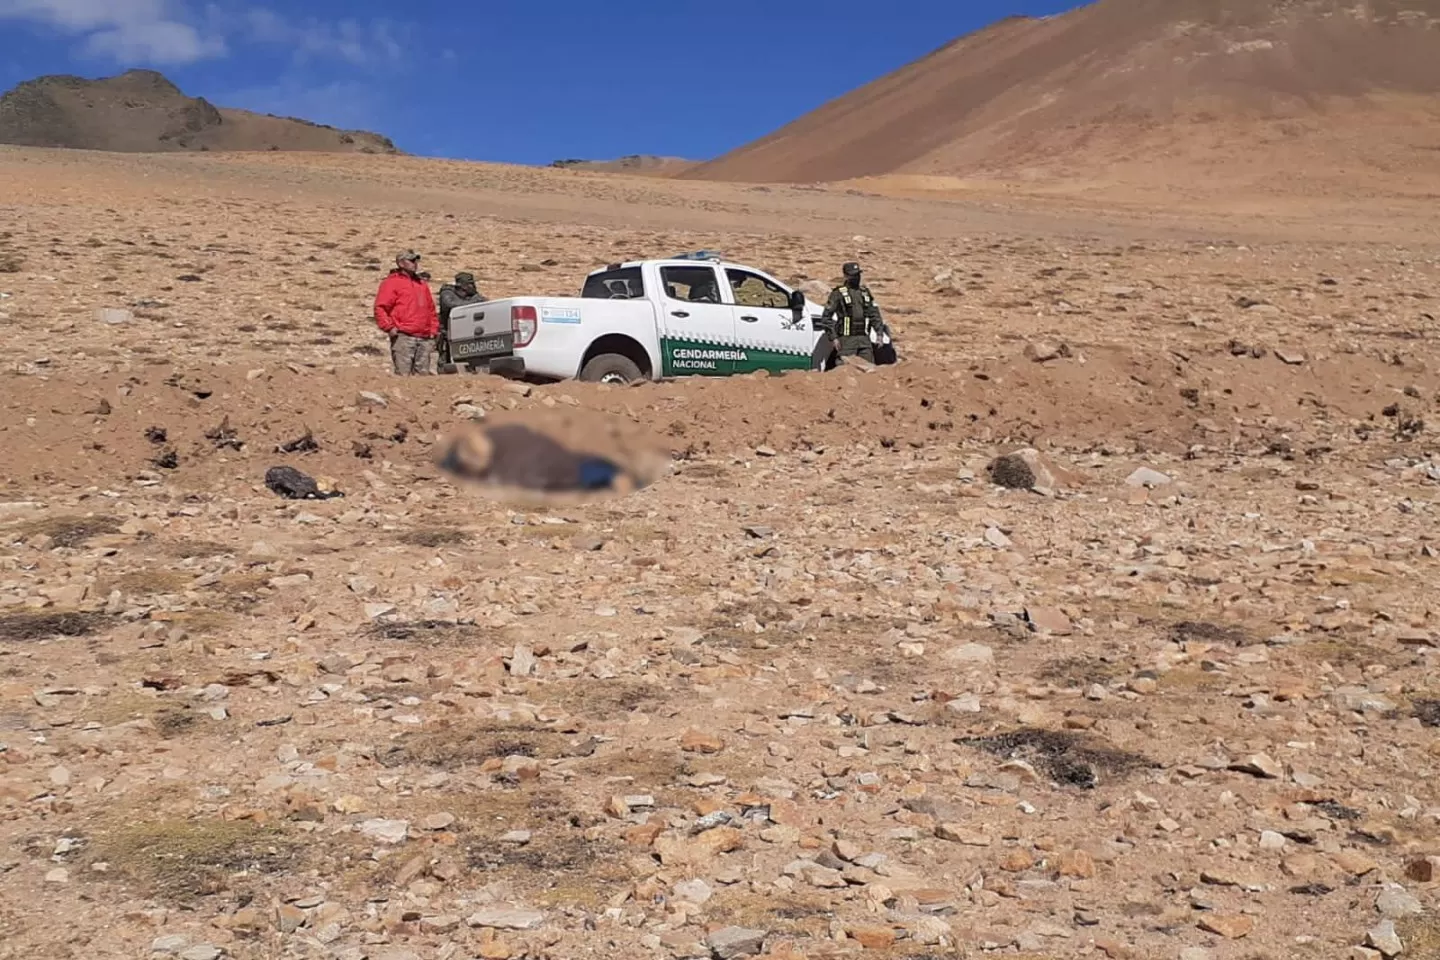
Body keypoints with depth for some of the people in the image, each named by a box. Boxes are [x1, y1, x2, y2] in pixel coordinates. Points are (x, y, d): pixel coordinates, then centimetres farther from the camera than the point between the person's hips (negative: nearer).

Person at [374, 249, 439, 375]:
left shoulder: (422, 284, 25)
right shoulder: (391, 282, 4)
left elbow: (431, 310, 28)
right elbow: (380, 308, -4)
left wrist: (433, 330, 17)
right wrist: (389, 327, -14)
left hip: (425, 339, 6)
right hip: (403, 337, -6)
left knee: (422, 375, 4)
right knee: (403, 375, -13)